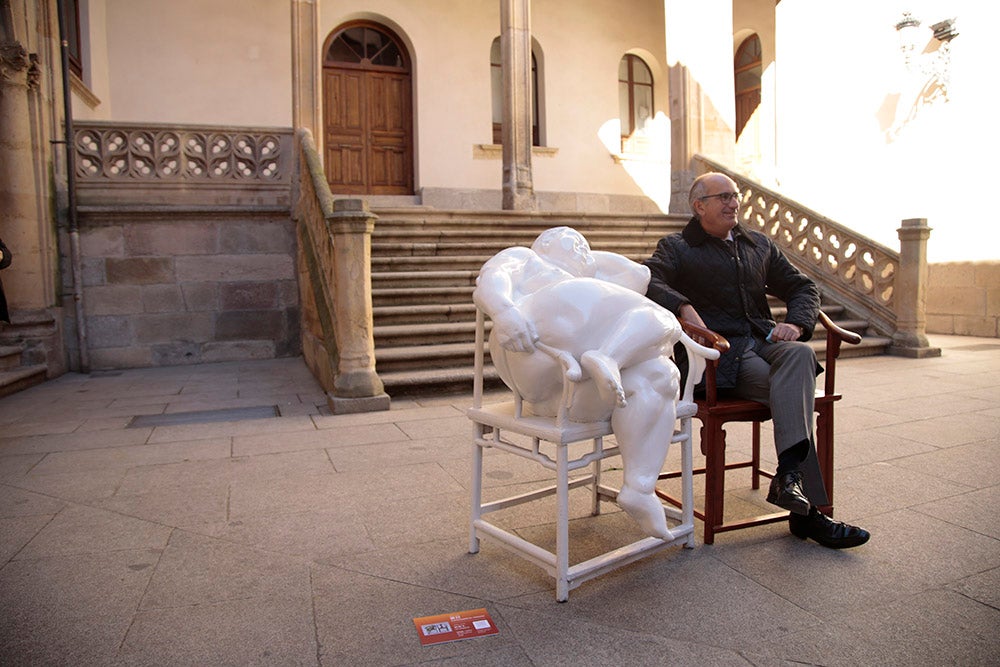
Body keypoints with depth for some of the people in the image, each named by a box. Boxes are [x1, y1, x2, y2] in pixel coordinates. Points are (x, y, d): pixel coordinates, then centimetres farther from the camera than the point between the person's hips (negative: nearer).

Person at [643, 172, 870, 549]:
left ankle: (789, 476, -37)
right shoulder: (677, 248, 9)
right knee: (794, 393, -28)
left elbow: (802, 286, 24)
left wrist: (796, 323, 3)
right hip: (722, 352, -5)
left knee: (800, 354, -31)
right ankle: (806, 511, -28)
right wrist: (683, 307, -30)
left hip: (765, 342, 5)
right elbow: (646, 280, -11)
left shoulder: (759, 245, 26)